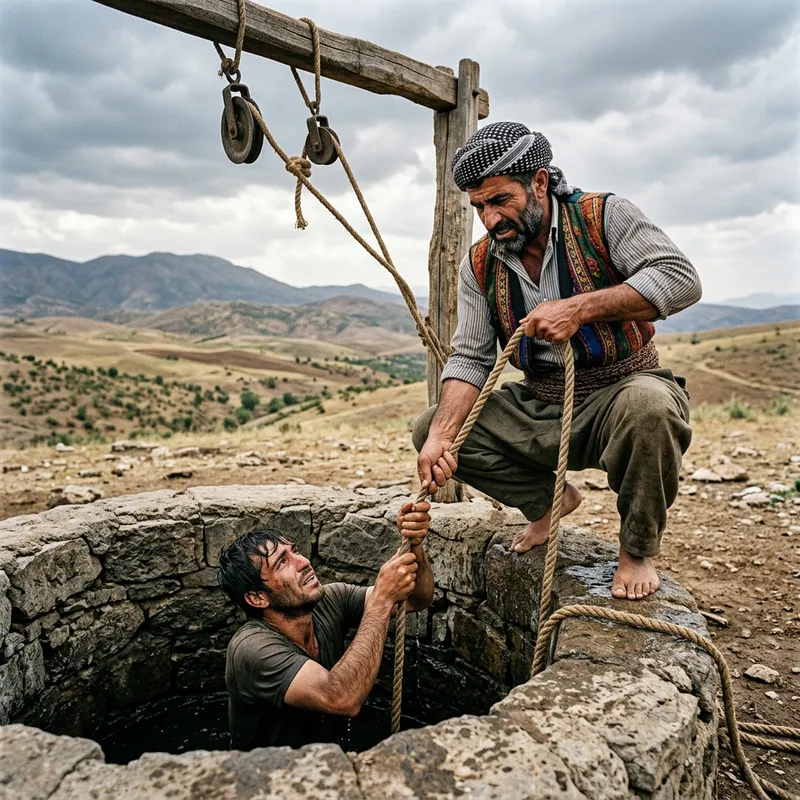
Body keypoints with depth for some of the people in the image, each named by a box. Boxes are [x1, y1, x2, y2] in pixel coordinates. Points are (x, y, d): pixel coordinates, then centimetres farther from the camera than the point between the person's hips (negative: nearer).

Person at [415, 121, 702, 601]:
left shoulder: (603, 217, -9)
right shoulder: (480, 267, 2)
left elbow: (681, 279, -20)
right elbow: (470, 357, -4)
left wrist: (578, 308, -29)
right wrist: (441, 435, -19)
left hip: (621, 388, -4)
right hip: (540, 408, 5)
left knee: (649, 407, -39)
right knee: (430, 427, -7)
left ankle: (638, 549, -10)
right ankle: (548, 499, 12)